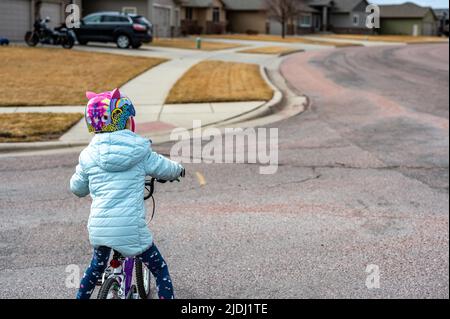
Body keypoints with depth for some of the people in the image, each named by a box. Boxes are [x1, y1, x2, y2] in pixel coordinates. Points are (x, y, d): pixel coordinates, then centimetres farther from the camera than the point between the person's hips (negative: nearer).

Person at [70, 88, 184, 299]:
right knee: (160, 269, 13)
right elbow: (164, 169, 14)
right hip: (130, 227, -4)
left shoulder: (89, 155, 5)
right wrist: (179, 170, 37)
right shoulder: (140, 152, -1)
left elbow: (77, 188, 18)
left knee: (97, 266, 30)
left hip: (98, 227, 4)